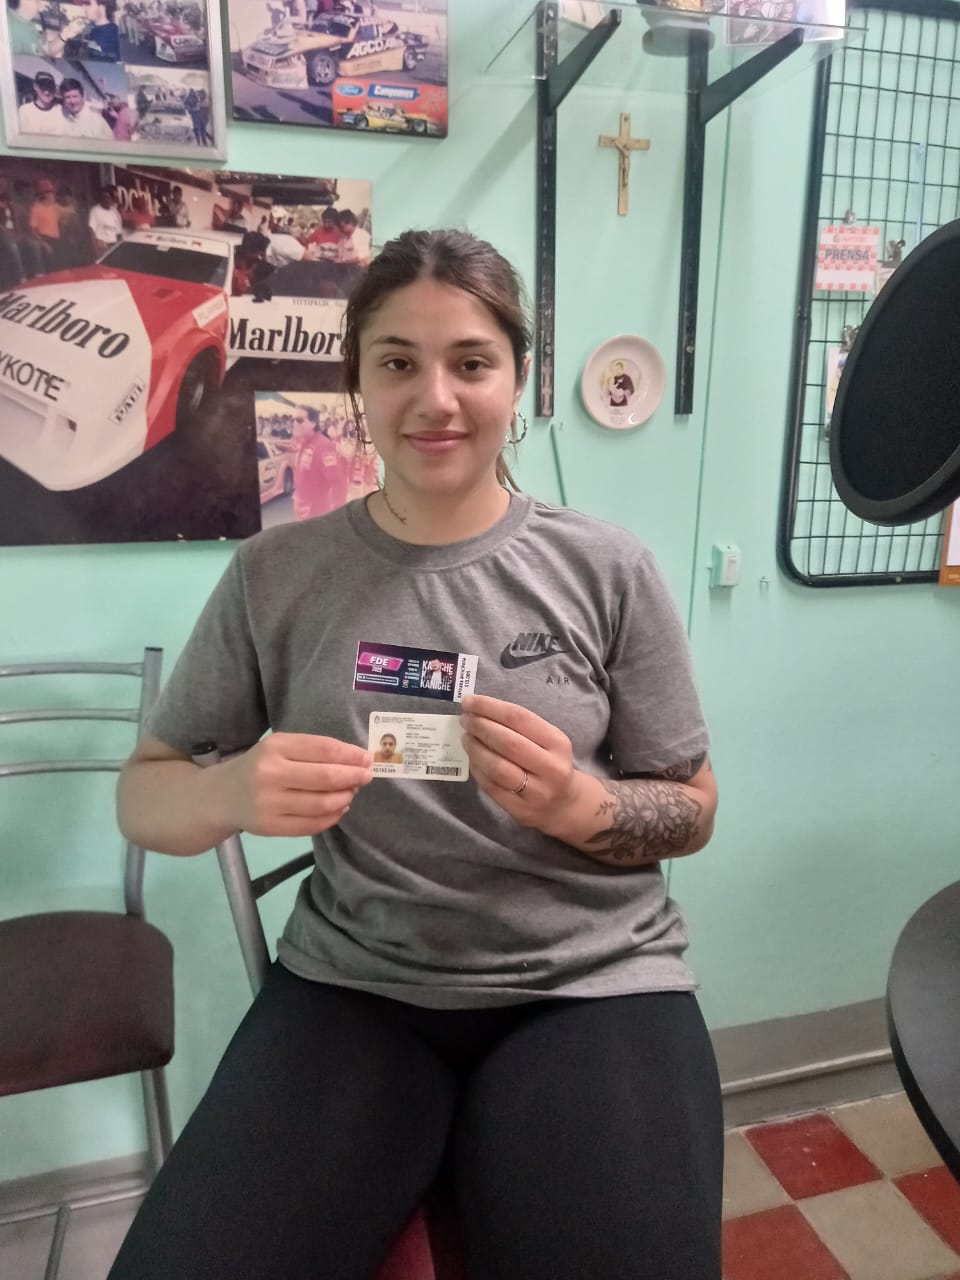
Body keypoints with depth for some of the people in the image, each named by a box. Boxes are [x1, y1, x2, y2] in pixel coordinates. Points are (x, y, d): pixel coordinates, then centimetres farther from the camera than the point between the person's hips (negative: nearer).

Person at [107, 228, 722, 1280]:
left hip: (592, 980, 0)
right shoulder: (274, 575, -2)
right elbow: (142, 794, 4)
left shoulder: (607, 570, -4)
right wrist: (232, 792, -20)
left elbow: (692, 811, 3)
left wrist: (581, 805, -20)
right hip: (355, 981, 1)